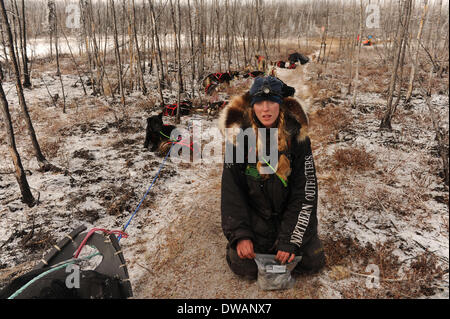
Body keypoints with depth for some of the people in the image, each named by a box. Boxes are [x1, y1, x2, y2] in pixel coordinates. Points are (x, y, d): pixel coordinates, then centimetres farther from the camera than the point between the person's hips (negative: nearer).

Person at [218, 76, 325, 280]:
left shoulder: (296, 135, -13)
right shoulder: (239, 135, -13)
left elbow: (306, 191, -13)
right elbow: (231, 189, -9)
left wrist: (290, 239, -19)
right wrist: (240, 234, -16)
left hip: (290, 211, 1)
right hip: (254, 210, -1)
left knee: (313, 262, -3)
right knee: (244, 266, -12)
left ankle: (281, 245, 26)